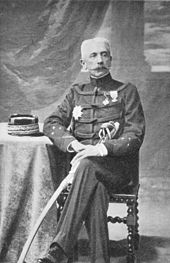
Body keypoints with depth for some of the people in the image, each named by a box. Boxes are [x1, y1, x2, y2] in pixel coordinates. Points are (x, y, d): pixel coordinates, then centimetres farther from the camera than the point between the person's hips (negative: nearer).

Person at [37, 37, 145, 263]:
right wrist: (74, 144, -13)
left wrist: (102, 148, -20)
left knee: (87, 166, -36)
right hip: (81, 160, 2)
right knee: (95, 186, -34)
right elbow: (52, 123, 8)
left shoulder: (127, 92, 11)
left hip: (117, 164, -2)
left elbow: (135, 136, -1)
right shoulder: (76, 93, 20)